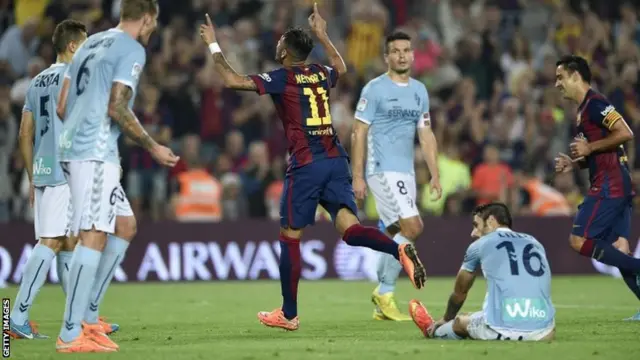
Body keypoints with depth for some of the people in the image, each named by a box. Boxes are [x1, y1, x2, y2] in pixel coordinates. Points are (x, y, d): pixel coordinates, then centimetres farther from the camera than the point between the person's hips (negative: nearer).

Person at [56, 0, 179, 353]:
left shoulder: (91, 44, 19)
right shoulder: (132, 50, -6)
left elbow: (62, 105, 18)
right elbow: (117, 108, -14)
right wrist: (153, 147, -6)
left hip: (73, 148, 9)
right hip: (95, 153, -9)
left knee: (125, 225, 15)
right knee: (94, 235, -10)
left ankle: (87, 318, 11)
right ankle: (70, 334, -14)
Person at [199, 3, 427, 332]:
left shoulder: (281, 78, -3)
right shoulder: (321, 74, 15)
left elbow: (232, 80, -9)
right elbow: (341, 68, 41)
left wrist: (214, 46, 3)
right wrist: (322, 35, 49)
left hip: (306, 165, -5)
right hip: (336, 160, 6)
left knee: (289, 236, 5)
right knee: (349, 227, -2)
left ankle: (289, 314, 9)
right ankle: (399, 250, -31)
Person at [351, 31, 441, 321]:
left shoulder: (420, 91, 13)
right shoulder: (375, 89, -6)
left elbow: (426, 135, 18)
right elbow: (359, 133, -7)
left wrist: (435, 174, 10)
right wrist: (357, 176, -13)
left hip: (407, 173, 7)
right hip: (383, 170, -7)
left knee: (396, 237, 6)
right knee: (412, 226, -18)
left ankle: (382, 304, 12)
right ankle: (385, 293, -6)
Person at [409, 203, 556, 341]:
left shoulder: (479, 245, 13)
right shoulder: (536, 243, 21)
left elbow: (459, 292, 29)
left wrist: (446, 320, 51)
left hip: (502, 331, -2)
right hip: (541, 332, 2)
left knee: (461, 322, 27)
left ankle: (433, 332, 53)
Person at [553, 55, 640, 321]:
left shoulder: (595, 104, -10)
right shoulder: (585, 109, 21)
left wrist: (589, 148, -17)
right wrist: (575, 163, 13)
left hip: (609, 186, -10)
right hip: (617, 187, 10)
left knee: (579, 241, -12)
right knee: (618, 248, 5)